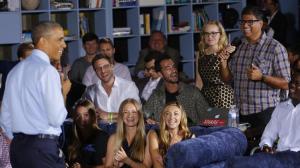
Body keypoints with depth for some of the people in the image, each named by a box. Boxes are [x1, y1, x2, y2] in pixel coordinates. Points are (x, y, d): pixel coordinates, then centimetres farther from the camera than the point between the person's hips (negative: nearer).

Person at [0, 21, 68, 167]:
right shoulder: (47, 70, -12)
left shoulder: (15, 71, 12)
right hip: (44, 148, -8)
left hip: (18, 146, 8)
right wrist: (64, 92, 0)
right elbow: (57, 118, -16)